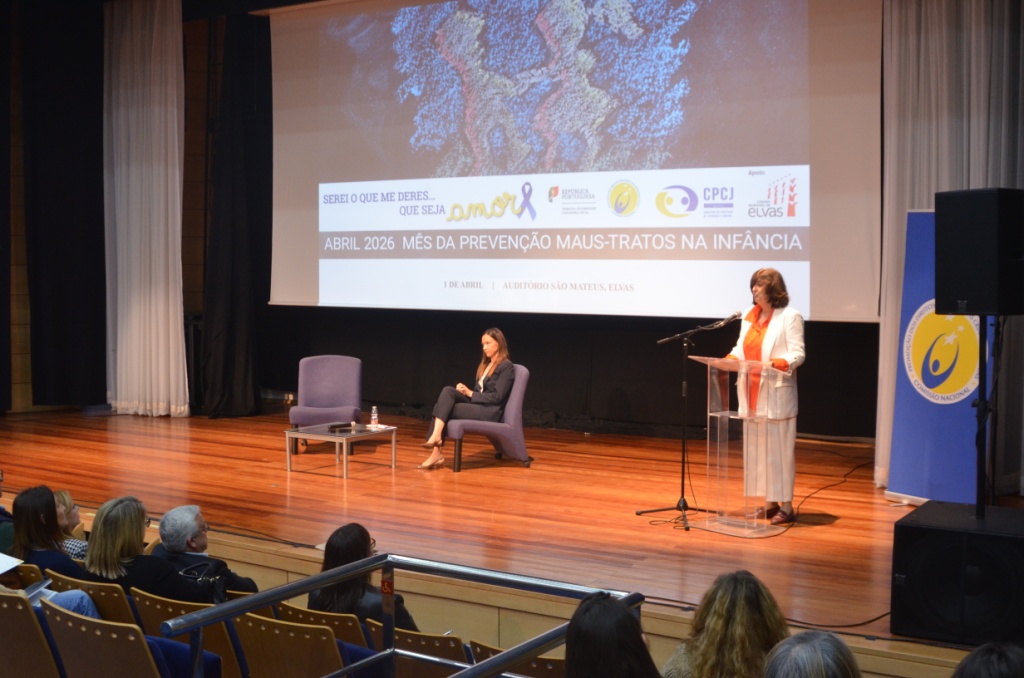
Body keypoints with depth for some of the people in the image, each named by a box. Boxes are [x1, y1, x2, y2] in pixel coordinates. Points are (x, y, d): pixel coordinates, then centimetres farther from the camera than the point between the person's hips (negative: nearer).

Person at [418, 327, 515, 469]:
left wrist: (470, 393, -11)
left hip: (490, 412, -8)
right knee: (448, 390, -18)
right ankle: (436, 436, -28)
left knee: (444, 408, -21)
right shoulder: (485, 364, 21)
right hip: (477, 405, 8)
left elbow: (497, 397, -12)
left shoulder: (506, 366, -4)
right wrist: (465, 390, -4)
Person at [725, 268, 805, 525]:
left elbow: (797, 354, -11)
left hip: (776, 394, -7)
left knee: (779, 448, -3)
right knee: (757, 448, 9)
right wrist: (730, 358, -6)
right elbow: (741, 348, 14)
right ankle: (769, 502, 18)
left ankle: (786, 506, 4)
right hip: (751, 392, 7)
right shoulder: (749, 316, 14)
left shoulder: (790, 316, -5)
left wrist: (775, 364, -27)